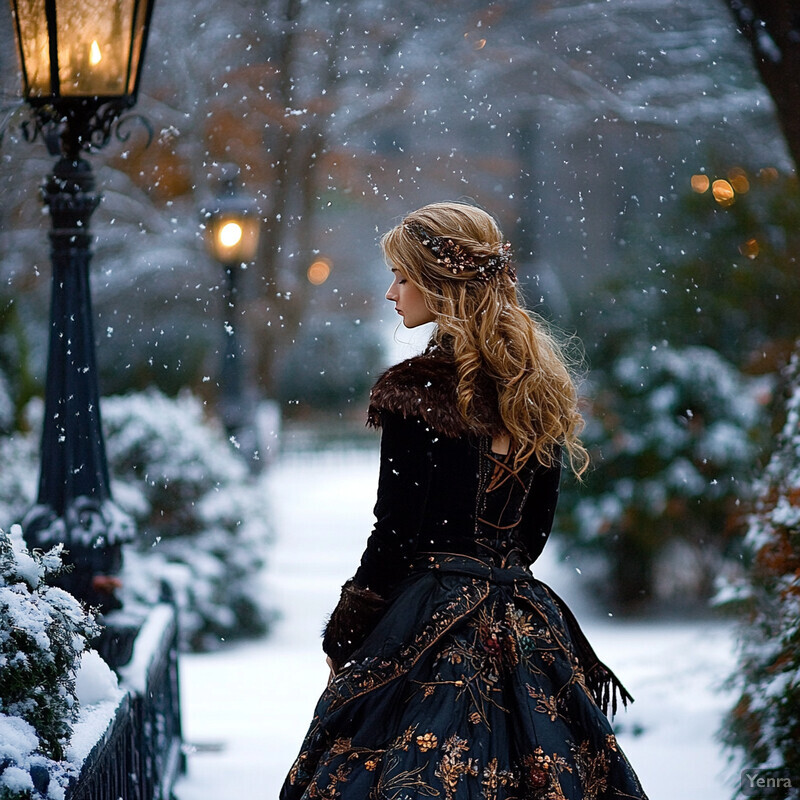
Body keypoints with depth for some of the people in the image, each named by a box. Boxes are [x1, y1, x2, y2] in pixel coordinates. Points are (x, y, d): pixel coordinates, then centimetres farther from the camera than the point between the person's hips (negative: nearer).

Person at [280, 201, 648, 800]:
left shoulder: (417, 392, -13)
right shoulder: (535, 386, 8)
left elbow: (394, 536, -13)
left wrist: (342, 642, -3)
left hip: (435, 632, -7)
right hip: (525, 629, 7)